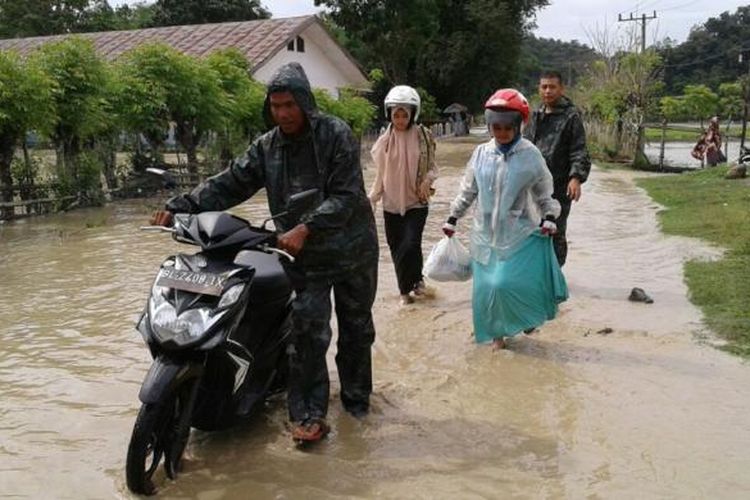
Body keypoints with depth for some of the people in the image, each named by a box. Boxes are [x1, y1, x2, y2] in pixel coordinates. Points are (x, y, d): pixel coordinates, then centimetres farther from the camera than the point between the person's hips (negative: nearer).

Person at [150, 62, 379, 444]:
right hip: (307, 256, 2)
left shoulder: (335, 134, -12)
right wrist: (180, 207, -12)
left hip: (353, 249, -1)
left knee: (356, 329, 13)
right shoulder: (266, 147, 2)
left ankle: (356, 397, 34)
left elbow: (347, 196, -19)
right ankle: (308, 413, 7)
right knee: (307, 334, -6)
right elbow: (229, 184, -1)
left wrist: (306, 228, -30)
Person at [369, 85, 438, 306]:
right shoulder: (385, 140, -1)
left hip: (417, 202, -2)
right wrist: (371, 198, -1)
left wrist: (427, 180, -20)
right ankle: (406, 289, 26)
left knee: (410, 245, -14)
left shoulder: (423, 136, -5)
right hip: (391, 203, 2)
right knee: (397, 248, 7)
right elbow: (381, 174, 6)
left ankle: (412, 282, 14)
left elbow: (432, 167, 1)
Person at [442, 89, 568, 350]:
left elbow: (544, 193, 3)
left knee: (506, 284, -13)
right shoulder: (481, 153, 1)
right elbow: (468, 190, 12)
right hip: (486, 234, 3)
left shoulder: (530, 155, -7)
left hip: (520, 235, -3)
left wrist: (549, 218, -11)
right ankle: (497, 333, 28)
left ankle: (526, 319, 18)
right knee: (487, 287, 6)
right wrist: (453, 218, 12)